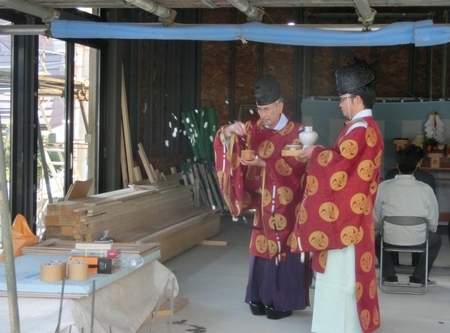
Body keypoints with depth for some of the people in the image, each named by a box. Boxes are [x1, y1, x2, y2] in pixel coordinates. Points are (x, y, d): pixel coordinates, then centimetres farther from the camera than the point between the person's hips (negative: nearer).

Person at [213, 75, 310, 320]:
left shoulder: (296, 132, -9)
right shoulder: (254, 128, 4)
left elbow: (295, 167, -19)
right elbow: (223, 142, 1)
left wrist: (262, 162, -28)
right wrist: (230, 131, -21)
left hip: (288, 205, -4)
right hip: (263, 202, 4)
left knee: (285, 249, 0)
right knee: (262, 248, 7)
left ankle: (285, 301, 8)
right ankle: (262, 297, 17)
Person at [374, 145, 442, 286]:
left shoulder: (384, 186, -7)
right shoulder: (426, 189, -8)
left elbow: (375, 218, 2)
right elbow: (433, 223, 0)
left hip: (390, 239, 1)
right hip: (417, 240, -1)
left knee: (377, 238, 36)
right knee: (436, 239, 32)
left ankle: (389, 275, 26)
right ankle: (418, 277, 22)